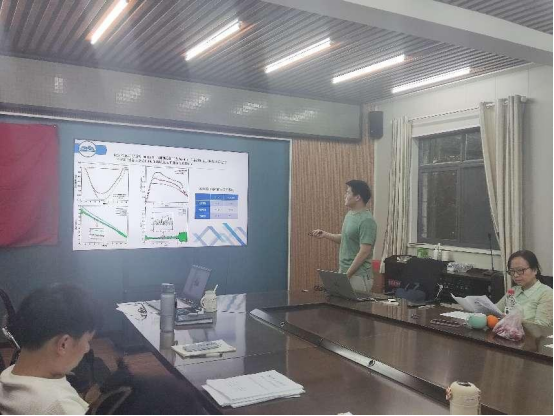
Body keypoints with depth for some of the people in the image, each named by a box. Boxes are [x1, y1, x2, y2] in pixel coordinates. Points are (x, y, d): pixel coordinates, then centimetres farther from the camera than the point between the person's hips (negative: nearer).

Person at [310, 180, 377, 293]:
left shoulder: (366, 221, -18)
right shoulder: (350, 214, 10)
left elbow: (364, 252, -21)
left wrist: (347, 274, -20)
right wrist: (325, 235, 9)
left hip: (357, 277, -8)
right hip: (345, 273, 8)